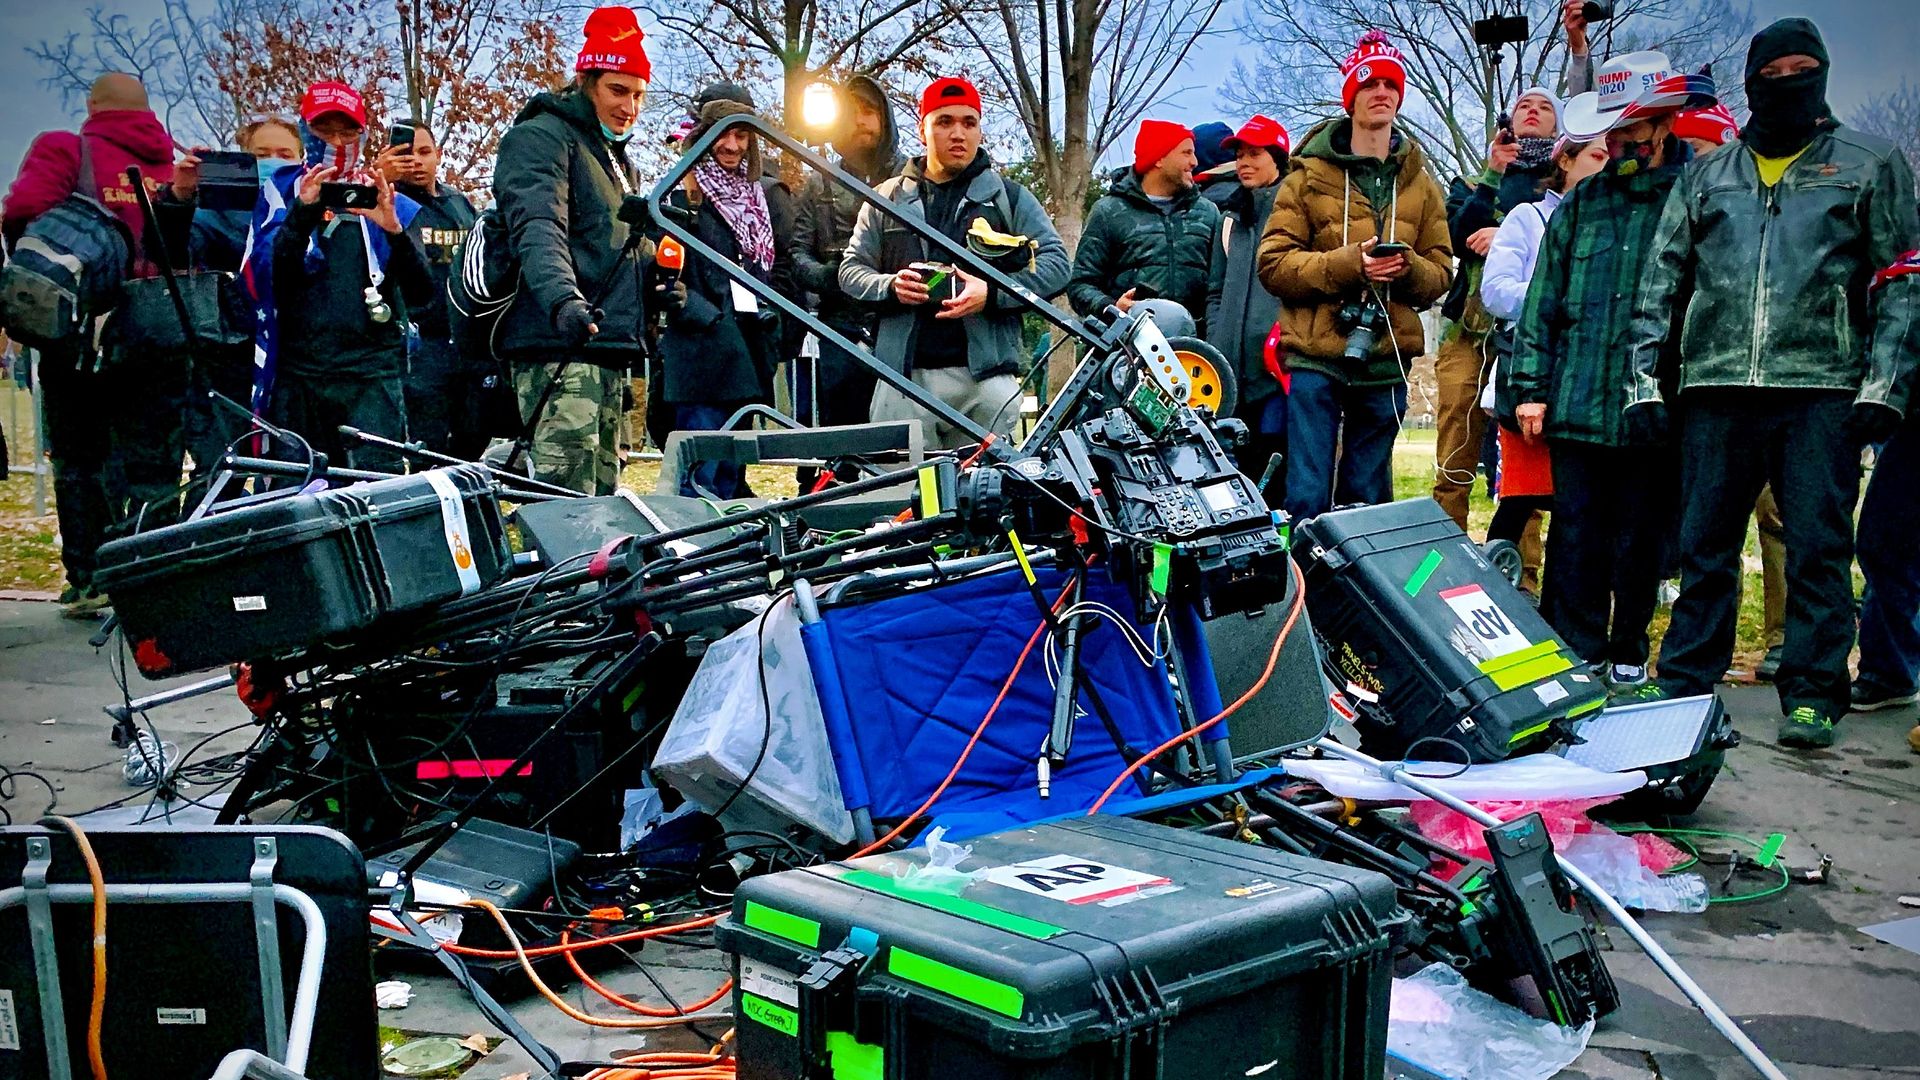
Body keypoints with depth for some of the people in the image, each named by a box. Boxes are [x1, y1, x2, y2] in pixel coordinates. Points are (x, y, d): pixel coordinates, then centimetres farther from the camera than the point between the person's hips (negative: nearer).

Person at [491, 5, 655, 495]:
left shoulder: (621, 162, 25)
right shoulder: (541, 137, -5)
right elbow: (538, 228, -23)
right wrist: (562, 299, -40)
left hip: (610, 351, 10)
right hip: (558, 347, -10)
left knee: (603, 491, 11)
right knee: (566, 497, -17)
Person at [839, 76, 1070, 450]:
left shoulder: (1009, 196, 12)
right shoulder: (888, 198, 17)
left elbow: (1057, 263, 4)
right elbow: (851, 270, 16)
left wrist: (992, 293, -13)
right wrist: (890, 286, -8)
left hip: (985, 376, -1)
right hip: (905, 375, 1)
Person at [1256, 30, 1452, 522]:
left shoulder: (1421, 185, 13)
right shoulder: (1310, 174, 3)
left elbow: (1440, 274, 11)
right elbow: (1273, 262, -4)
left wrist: (1409, 268, -12)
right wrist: (1347, 263, -18)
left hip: (1386, 364, 3)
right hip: (1317, 357, -3)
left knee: (1367, 502, 10)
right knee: (1308, 499, -5)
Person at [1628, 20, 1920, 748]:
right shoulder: (1706, 176, 18)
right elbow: (1661, 281, 16)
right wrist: (1644, 378, 6)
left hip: (1822, 389, -2)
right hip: (1716, 389, 2)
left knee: (1819, 546, -3)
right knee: (1704, 545, 6)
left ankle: (1812, 694, 4)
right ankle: (1685, 682, 14)